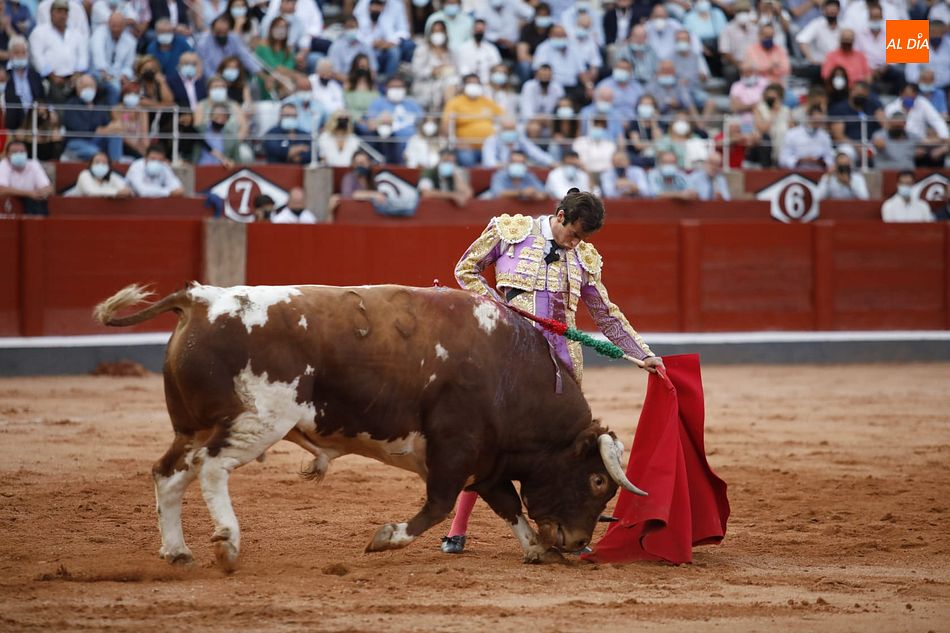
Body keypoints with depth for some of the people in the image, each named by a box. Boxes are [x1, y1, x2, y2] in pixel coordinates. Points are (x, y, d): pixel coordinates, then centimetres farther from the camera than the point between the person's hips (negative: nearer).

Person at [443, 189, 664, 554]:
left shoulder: (583, 258, 9)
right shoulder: (510, 232, 1)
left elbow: (607, 316, 16)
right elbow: (466, 270, 7)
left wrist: (644, 356, 12)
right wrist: (499, 305, -7)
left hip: (559, 357, 3)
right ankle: (457, 531, 6)